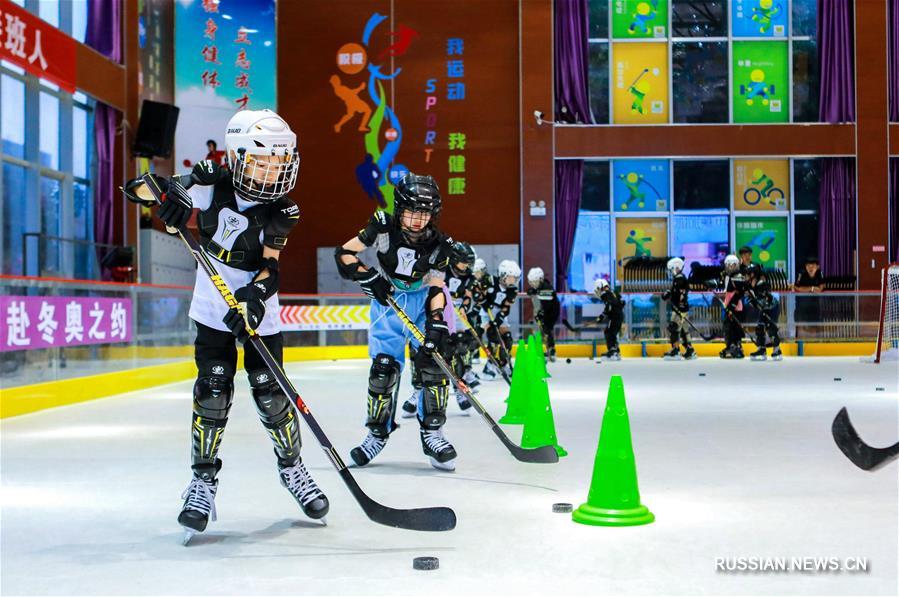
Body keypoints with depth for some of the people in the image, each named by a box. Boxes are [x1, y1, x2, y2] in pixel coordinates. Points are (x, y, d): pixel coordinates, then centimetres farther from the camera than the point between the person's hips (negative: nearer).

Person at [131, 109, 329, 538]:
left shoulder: (281, 213, -12)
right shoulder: (212, 184, -11)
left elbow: (270, 268, -18)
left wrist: (254, 297, -38)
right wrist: (170, 195, -27)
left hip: (258, 310, 0)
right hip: (213, 308, 0)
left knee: (270, 391, 1)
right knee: (214, 389, -6)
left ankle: (292, 467, 23)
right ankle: (203, 479, 9)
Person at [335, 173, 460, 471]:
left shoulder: (440, 245, -15)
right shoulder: (384, 228, -18)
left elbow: (436, 288, -13)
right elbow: (343, 253, -13)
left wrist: (436, 321, -28)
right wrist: (368, 277, -26)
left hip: (422, 301, 1)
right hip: (387, 300, -1)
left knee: (432, 363, -13)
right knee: (384, 366, -7)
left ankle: (432, 432, 0)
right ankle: (378, 431, 12)